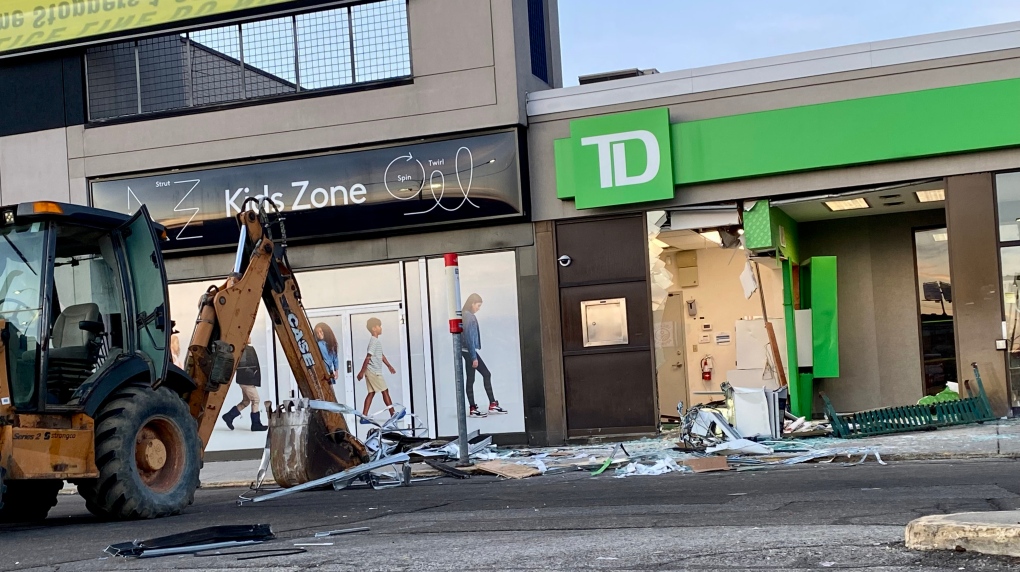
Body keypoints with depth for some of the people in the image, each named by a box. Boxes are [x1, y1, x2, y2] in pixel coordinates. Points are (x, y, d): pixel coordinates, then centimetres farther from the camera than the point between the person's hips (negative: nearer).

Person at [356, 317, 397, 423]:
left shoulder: (377, 341, 15)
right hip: (374, 372, -9)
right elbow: (368, 357, -19)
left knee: (372, 393, 7)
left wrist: (389, 366, 29)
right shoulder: (374, 341, -16)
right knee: (385, 391, -1)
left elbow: (381, 355, 25)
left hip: (372, 372, 9)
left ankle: (364, 417, 3)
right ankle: (393, 415, 5)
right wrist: (362, 372, -21)